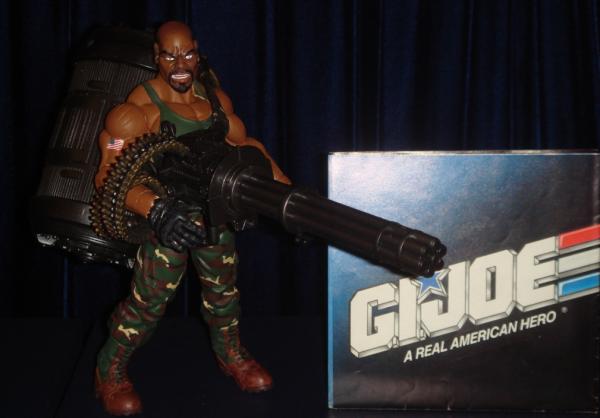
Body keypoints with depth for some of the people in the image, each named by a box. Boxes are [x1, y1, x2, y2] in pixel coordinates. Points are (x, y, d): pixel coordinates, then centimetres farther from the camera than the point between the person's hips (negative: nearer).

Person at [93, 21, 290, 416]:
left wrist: (285, 187, 6)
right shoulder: (142, 106, -18)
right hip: (167, 215, -6)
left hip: (214, 214, 6)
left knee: (223, 290, 19)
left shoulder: (216, 99, 4)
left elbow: (245, 144, 15)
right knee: (148, 300, -2)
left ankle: (231, 354, 45)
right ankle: (110, 372, 22)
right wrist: (155, 209, -40)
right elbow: (110, 173, -24)